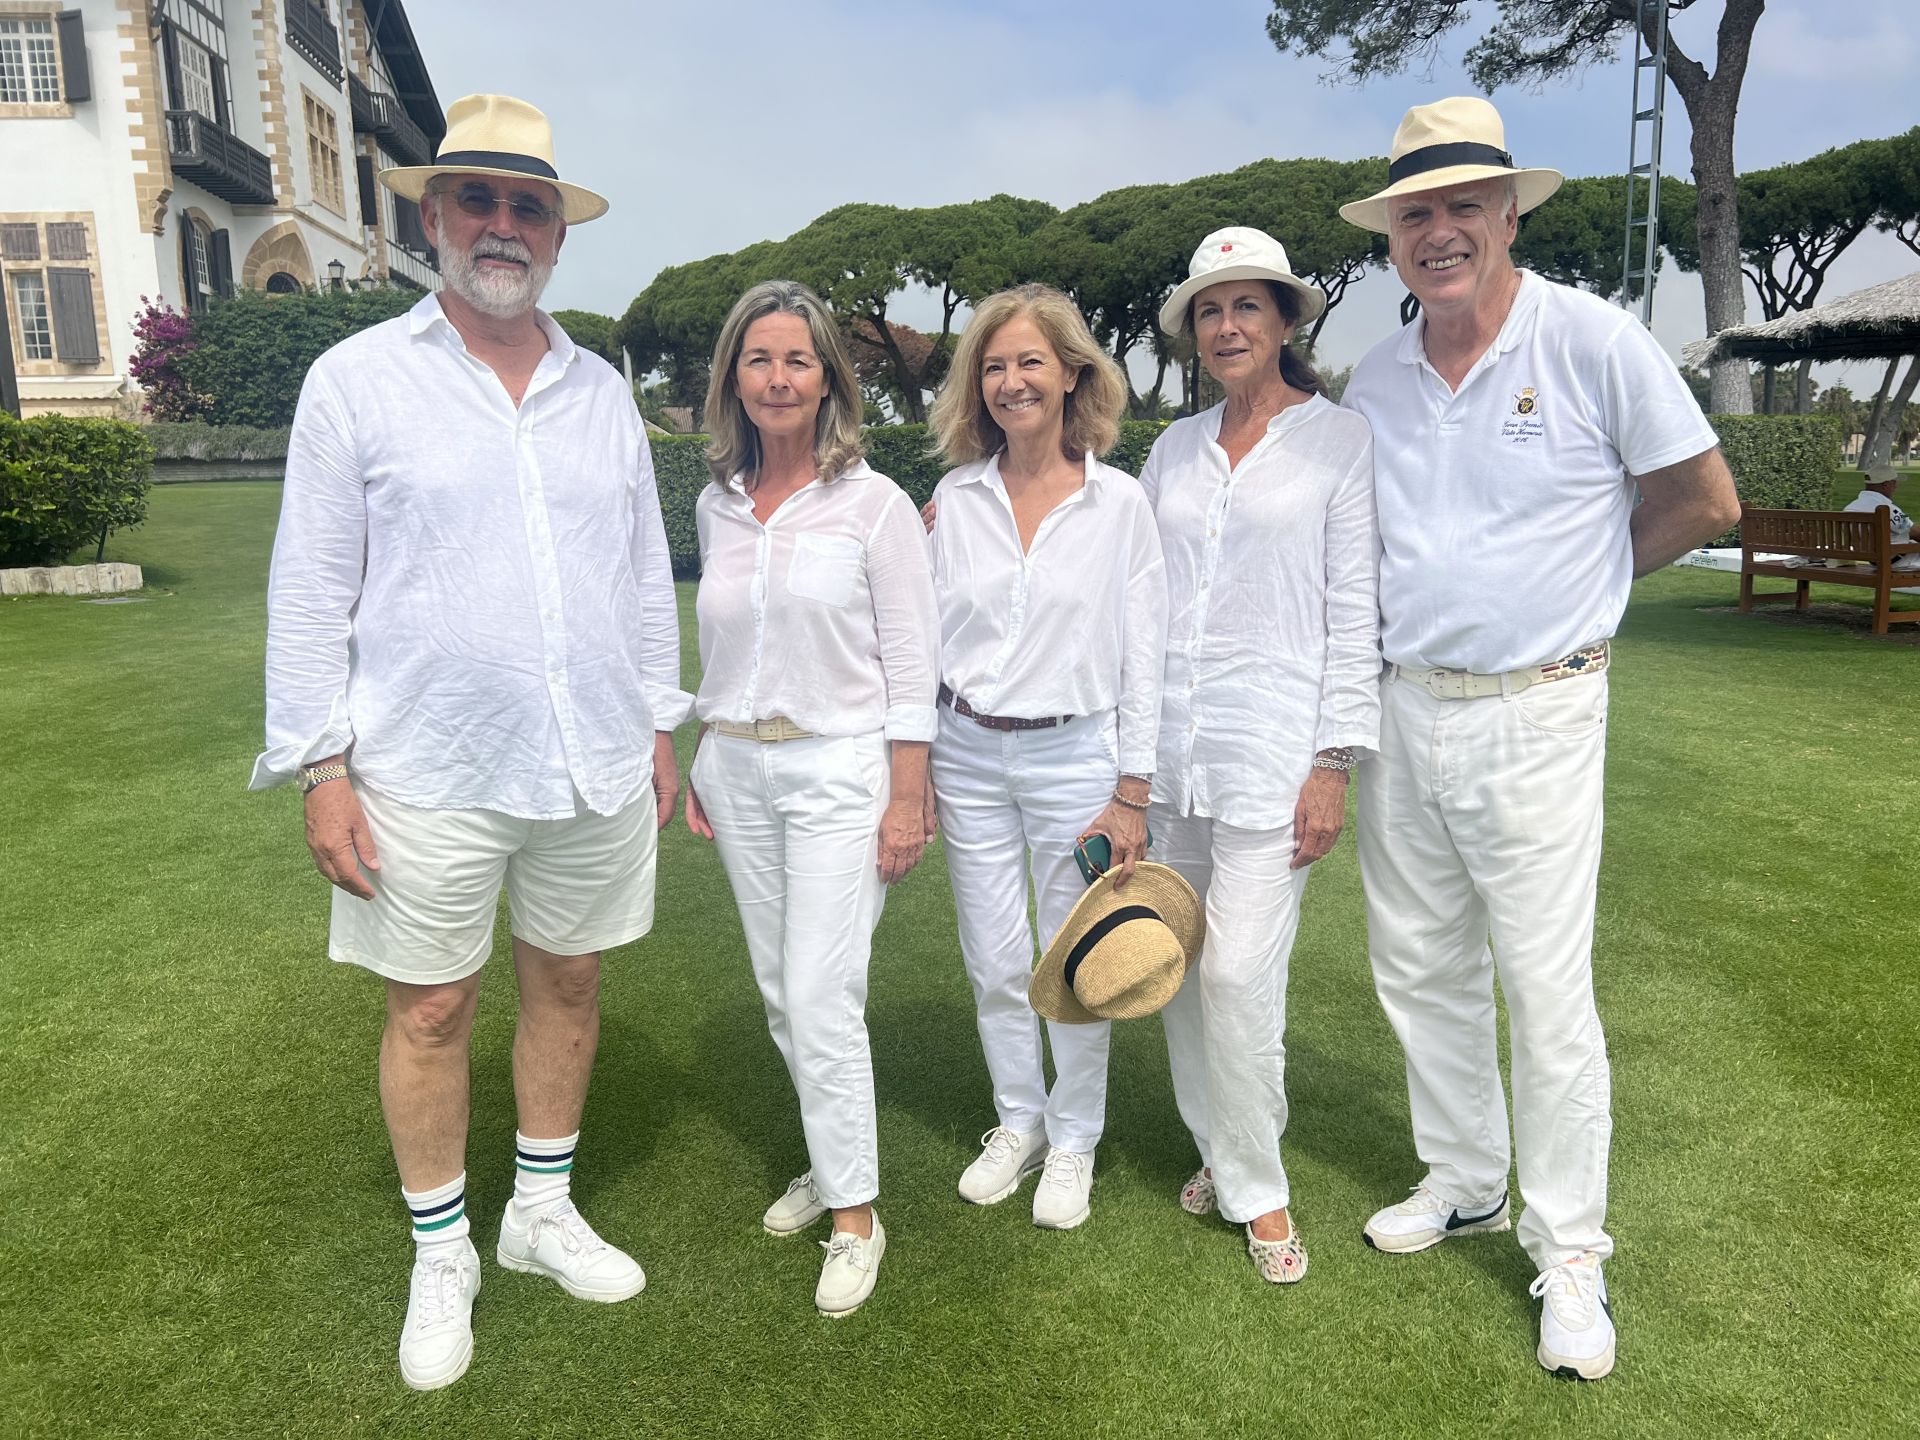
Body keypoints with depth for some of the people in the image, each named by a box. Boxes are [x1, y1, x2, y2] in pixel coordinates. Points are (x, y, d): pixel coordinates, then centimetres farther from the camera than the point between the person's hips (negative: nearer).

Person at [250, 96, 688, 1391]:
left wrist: (659, 726, 11)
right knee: (430, 1011, 8)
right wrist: (321, 766, -7)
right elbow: (313, 587, -4)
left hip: (595, 767, 4)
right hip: (428, 774, -3)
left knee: (569, 984, 14)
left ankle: (545, 1209, 36)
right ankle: (443, 1256, 29)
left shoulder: (603, 393, 8)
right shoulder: (358, 380, -3)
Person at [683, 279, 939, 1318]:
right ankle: (831, 1162, 31)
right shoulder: (717, 505, 8)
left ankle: (855, 1216, 9)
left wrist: (908, 799, -11)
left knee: (822, 999, -7)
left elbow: (911, 663, -8)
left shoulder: (874, 504, -7)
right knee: (781, 991, 12)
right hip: (738, 772, 6)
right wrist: (701, 763, 14)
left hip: (838, 771, -5)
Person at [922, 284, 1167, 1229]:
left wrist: (1132, 793, -7)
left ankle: (1074, 1140, 28)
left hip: (1075, 754, -2)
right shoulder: (955, 497, 3)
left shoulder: (1119, 501, -4)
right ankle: (1016, 1124, 34)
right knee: (994, 963, 12)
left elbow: (1143, 654, -3)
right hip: (969, 754, 3)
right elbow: (924, 636, 6)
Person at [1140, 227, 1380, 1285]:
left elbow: (1354, 612, -4)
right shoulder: (1175, 447, 12)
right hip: (1166, 749, 5)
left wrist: (1334, 763, -9)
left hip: (1272, 749, -5)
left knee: (1238, 973, -7)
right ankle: (1217, 1150, 31)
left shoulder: (1340, 440, -1)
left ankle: (1257, 1187, 15)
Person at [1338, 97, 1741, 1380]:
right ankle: (1466, 1184, 34)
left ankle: (1571, 1253, 17)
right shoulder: (1375, 380, 6)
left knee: (1549, 993, 0)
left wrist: (1568, 583, 4)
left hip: (1534, 719, -5)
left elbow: (1706, 503, -1)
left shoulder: (1594, 341, -8)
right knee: (1421, 971, 14)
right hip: (1402, 710, 5)